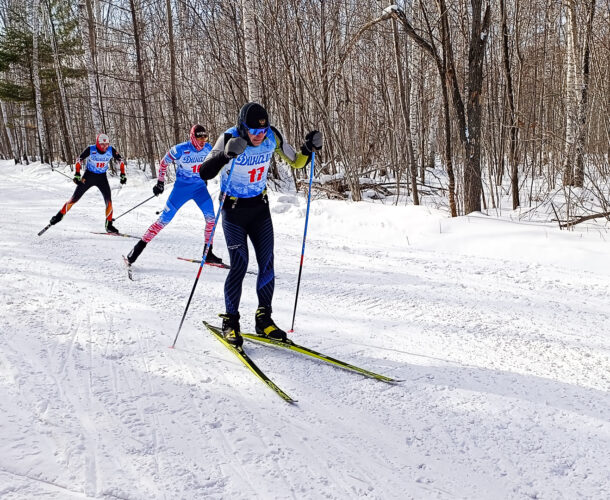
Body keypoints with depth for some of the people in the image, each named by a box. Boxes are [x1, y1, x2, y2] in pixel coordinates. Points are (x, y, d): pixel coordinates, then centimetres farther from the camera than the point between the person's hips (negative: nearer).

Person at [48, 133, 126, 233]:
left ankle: (109, 226, -1)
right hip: (88, 176, -2)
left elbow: (121, 160, 2)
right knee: (74, 198, 1)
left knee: (109, 201, -11)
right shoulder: (90, 150, -20)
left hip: (102, 178, 2)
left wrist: (123, 174, -2)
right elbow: (79, 160, -9)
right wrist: (77, 175, -16)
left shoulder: (111, 150, -13)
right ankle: (60, 215, 19)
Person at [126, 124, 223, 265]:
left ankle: (208, 253, 1)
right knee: (164, 219, -5)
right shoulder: (180, 149, -16)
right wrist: (160, 182, 3)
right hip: (181, 187, -3)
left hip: (200, 187, 4)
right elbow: (164, 163, -1)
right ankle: (140, 246, 7)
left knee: (211, 217, -12)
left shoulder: (208, 148, -5)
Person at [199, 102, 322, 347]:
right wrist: (226, 155, -46)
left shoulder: (272, 137, -12)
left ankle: (264, 319, 16)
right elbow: (204, 173, -30)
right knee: (239, 265, -9)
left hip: (260, 207, 4)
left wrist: (309, 149, -18)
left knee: (267, 263, 2)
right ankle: (230, 321, 8)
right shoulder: (229, 139, -22)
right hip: (234, 209, -4)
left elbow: (296, 162, 2)